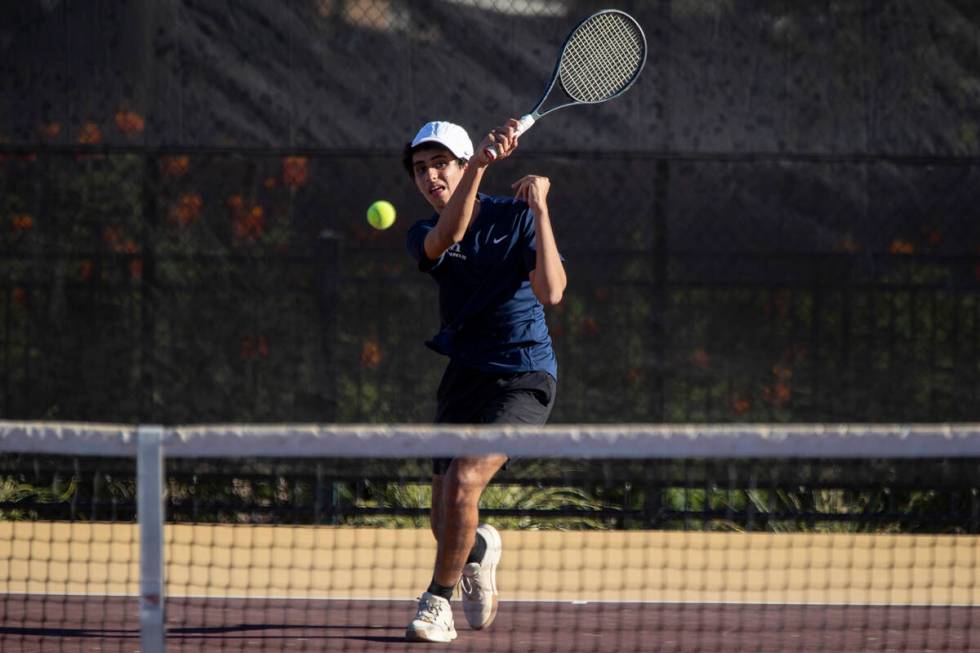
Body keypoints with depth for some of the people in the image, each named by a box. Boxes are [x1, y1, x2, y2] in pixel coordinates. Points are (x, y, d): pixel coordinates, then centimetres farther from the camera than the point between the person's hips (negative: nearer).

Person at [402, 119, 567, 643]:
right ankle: (480, 548, 41)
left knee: (463, 481, -25)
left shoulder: (516, 218, -7)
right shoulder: (424, 237, 0)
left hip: (524, 379, -4)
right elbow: (448, 236, -27)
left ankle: (438, 600, -7)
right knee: (446, 522, 4)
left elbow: (551, 293, -21)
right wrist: (480, 163, -41)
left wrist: (540, 209, -25)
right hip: (465, 377, 4)